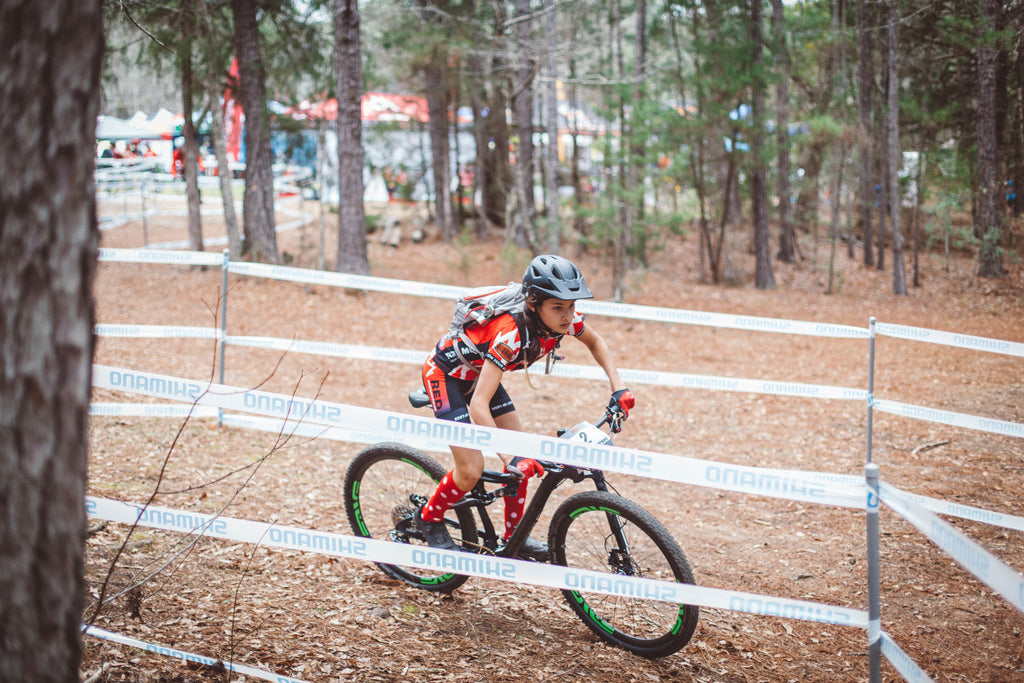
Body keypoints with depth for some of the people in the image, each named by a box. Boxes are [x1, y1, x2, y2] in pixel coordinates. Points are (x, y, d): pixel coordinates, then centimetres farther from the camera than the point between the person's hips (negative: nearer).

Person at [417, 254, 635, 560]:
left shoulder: (561, 318, -21)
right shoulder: (511, 334, -40)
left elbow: (595, 342, 4)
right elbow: (478, 406, -44)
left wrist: (618, 387, -8)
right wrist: (510, 459, -50)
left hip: (478, 372, 7)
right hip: (445, 373, -7)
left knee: (521, 459, 0)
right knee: (471, 471, -14)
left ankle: (514, 537, 17)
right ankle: (429, 518, 12)